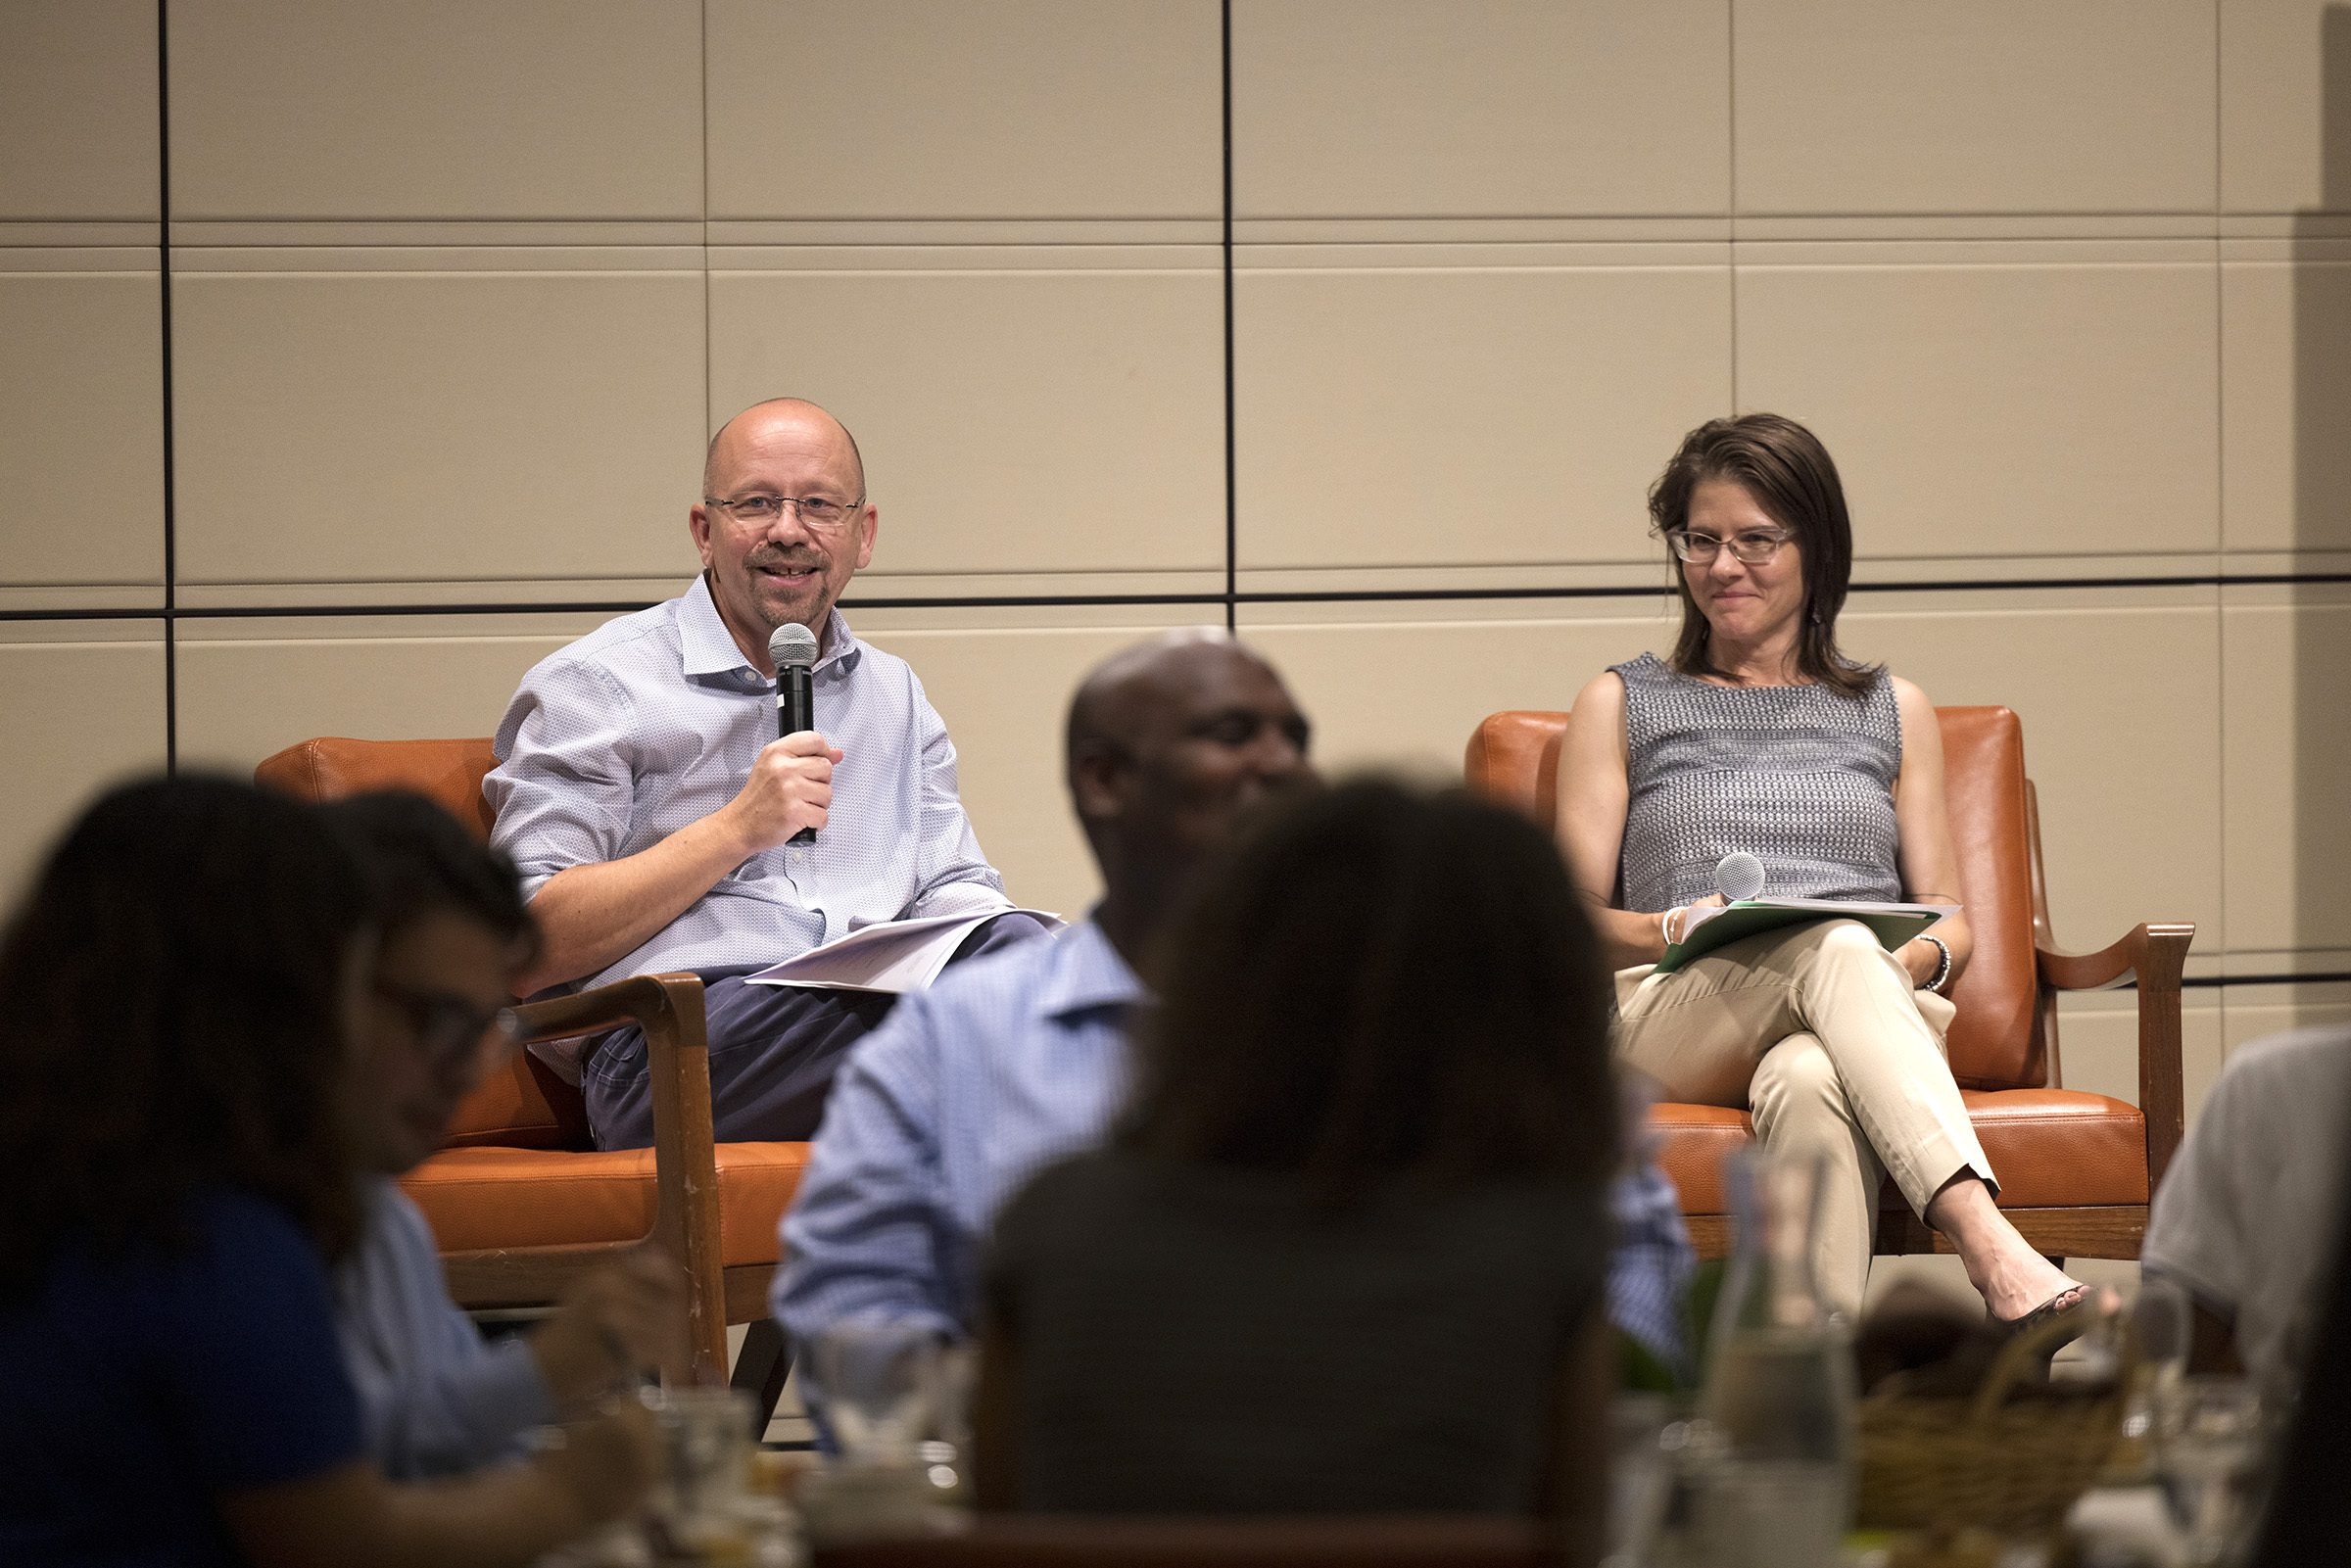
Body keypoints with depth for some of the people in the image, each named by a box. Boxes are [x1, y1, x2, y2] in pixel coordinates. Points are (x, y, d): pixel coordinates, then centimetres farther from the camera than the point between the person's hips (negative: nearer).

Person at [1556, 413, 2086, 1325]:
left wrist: (1921, 957, -6)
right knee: (1837, 945, -39)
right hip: (1677, 1013, -1)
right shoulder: (1621, 705, 22)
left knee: (1809, 1084, -41)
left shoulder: (1892, 711, 26)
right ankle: (1991, 1250, -59)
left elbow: (1949, 917, 20)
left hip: (1875, 998, 1)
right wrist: (1677, 929, -11)